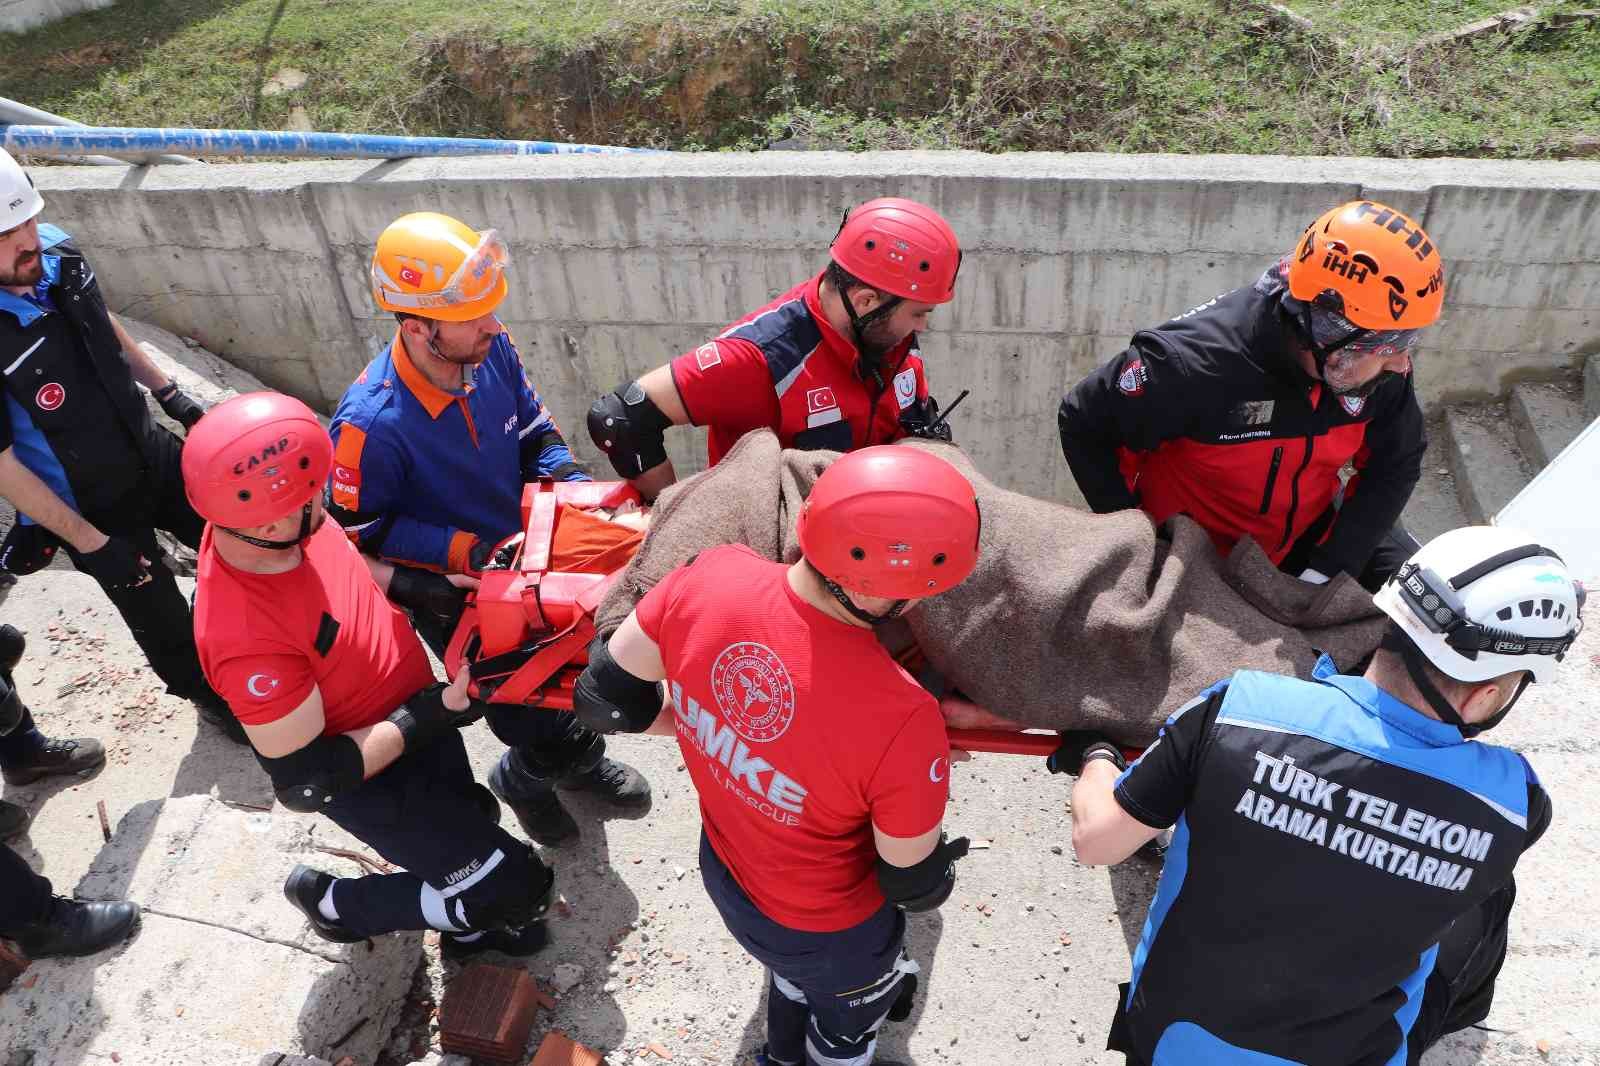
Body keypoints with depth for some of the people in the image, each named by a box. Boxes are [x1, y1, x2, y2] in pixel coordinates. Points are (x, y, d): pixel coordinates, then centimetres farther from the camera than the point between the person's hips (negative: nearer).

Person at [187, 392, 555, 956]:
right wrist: (431, 715, -28)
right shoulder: (248, 639, -40)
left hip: (412, 713, 8)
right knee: (512, 890, 2)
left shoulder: (254, 524, -18)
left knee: (466, 821, 28)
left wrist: (418, 586, -9)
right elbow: (307, 779, -29)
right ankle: (338, 903, 19)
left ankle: (469, 925, 55)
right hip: (373, 773, -7)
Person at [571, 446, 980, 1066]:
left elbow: (608, 695, -13)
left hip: (724, 876, 5)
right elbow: (915, 884, -23)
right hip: (832, 933, -5)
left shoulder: (711, 577, -30)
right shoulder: (901, 720, -42)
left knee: (793, 974, 41)